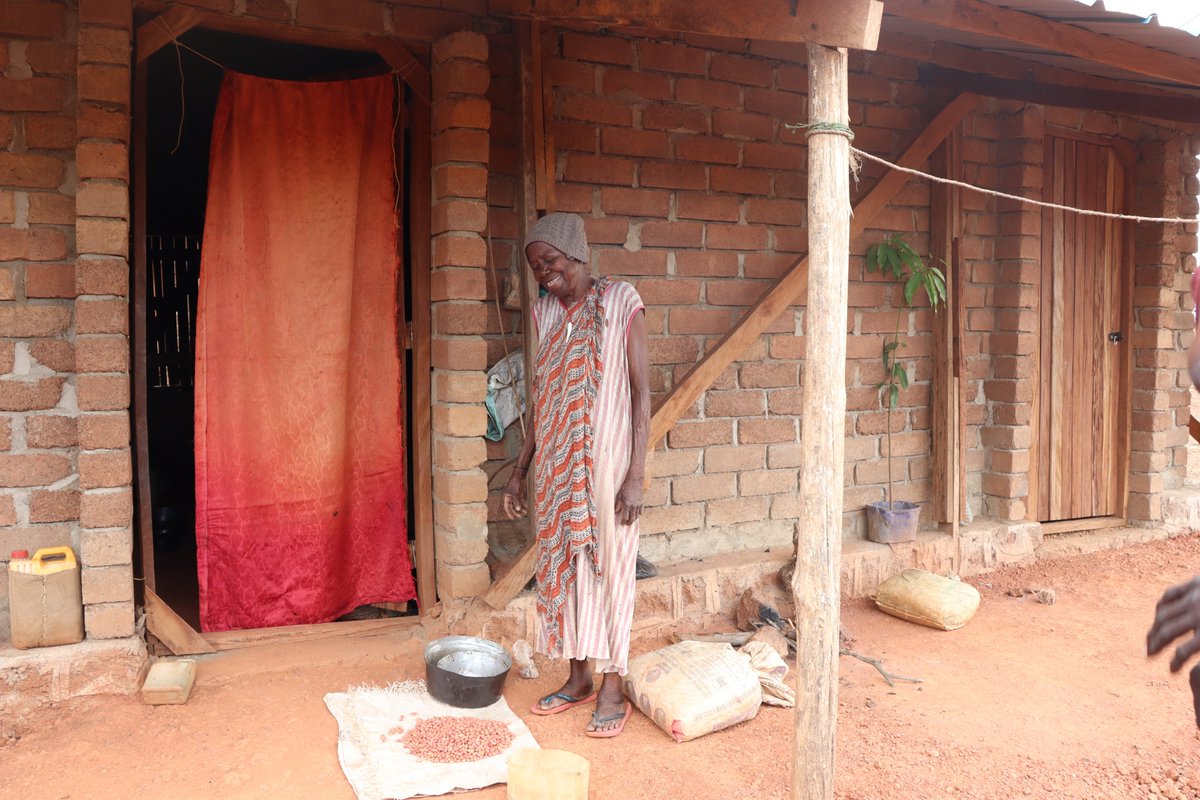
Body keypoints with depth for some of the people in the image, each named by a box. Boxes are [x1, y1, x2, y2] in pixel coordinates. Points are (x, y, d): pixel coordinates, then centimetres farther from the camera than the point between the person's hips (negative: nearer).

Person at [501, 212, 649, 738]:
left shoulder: (621, 302, -8)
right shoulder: (545, 312, 9)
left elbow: (641, 391, -10)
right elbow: (542, 399, 14)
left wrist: (635, 475, -15)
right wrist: (519, 470, 13)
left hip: (606, 460, -6)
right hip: (555, 465, 6)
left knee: (608, 567, 2)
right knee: (560, 565, 12)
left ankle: (611, 690, 16)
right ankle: (578, 678, 28)